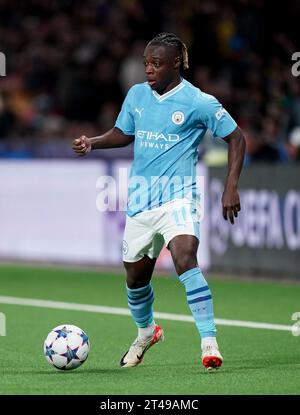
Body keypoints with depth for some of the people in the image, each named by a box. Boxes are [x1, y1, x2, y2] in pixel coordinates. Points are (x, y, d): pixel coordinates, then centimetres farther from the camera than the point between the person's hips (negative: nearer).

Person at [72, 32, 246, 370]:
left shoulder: (199, 102, -9)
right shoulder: (136, 95, 6)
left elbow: (236, 138, -1)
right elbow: (123, 133, 21)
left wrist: (231, 188, -8)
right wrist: (92, 143, 2)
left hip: (177, 194, -5)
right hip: (140, 197, 5)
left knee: (185, 257, -29)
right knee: (135, 276, 14)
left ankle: (209, 343, -26)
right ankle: (145, 333, 43)